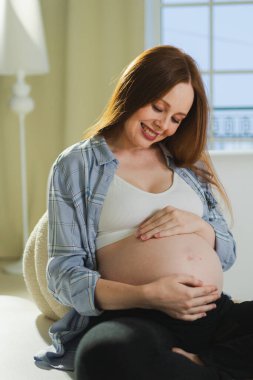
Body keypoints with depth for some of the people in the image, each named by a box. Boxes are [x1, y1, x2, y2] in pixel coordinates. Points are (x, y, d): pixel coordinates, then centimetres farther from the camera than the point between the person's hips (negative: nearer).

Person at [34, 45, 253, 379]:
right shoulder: (77, 165, 9)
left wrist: (196, 224, -1)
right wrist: (147, 296, -16)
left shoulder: (188, 166, 23)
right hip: (135, 318, -4)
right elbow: (64, 274, 0)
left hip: (217, 312, 4)